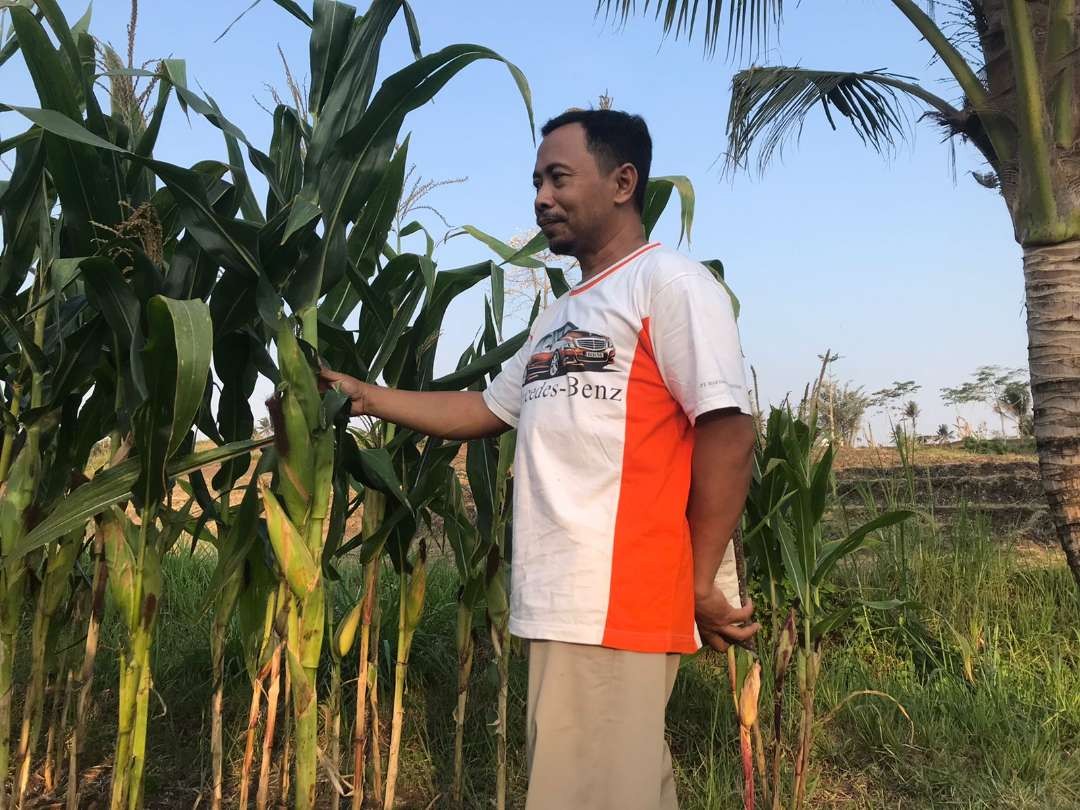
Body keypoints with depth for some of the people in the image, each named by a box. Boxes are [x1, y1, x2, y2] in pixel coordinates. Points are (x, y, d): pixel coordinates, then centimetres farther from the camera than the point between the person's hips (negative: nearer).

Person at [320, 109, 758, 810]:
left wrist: (702, 585, -13)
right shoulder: (562, 316, 21)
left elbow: (727, 432, -13)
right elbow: (484, 410, 26)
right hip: (560, 604, 8)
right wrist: (366, 396, 20)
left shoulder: (670, 283, -6)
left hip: (618, 606, -8)